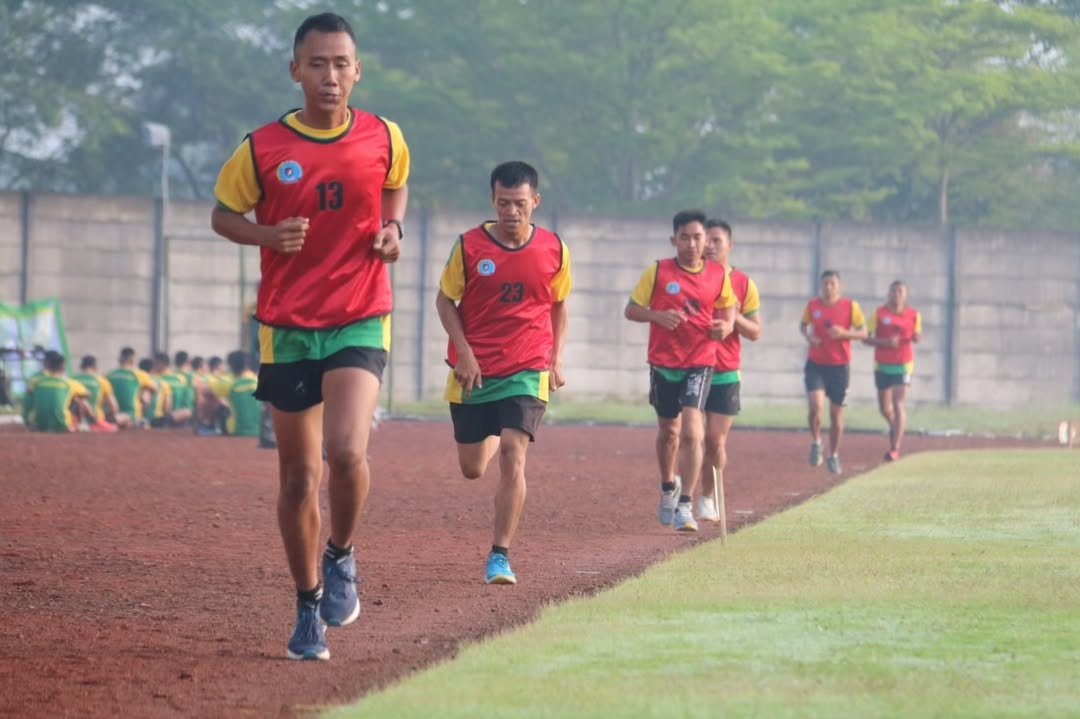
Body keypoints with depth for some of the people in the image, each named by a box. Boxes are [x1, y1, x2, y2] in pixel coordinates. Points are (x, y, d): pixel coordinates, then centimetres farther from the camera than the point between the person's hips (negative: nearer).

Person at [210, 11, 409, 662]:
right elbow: (224, 215, 7)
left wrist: (392, 229, -1)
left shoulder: (385, 139, -2)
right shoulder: (262, 148, -6)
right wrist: (268, 235, -13)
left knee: (346, 451, -23)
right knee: (299, 475, 6)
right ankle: (309, 608, 23)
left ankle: (342, 558, 6)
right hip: (288, 326, 1)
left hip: (361, 321, -1)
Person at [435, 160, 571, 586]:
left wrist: (556, 359, 5)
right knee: (472, 469, 10)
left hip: (527, 371, -1)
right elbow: (445, 299, 3)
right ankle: (494, 438, 49)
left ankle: (500, 556, -12)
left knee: (513, 456, -18)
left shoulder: (553, 250, -1)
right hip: (473, 371, 1)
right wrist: (464, 352, -9)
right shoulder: (470, 246, -6)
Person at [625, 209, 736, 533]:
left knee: (692, 431, -17)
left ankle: (685, 505, -16)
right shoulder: (657, 272, -4)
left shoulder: (718, 275, 0)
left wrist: (726, 325, -7)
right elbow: (631, 309, 0)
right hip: (664, 363, 1)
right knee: (668, 430, 16)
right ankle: (668, 486, 44)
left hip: (700, 363, -1)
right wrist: (657, 316, -20)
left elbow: (727, 308, 16)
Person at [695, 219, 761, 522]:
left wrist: (735, 317, -14)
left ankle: (708, 499, 13)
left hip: (725, 374, 0)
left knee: (715, 440, -1)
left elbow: (755, 332, 4)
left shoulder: (743, 284, 3)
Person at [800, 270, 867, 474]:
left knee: (836, 413, 6)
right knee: (816, 407, -19)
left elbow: (863, 333, -1)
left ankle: (834, 456, 23)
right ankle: (815, 442, 8)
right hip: (815, 364, 0)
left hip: (840, 366, 0)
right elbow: (803, 325, 16)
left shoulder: (850, 306, -5)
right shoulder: (812, 305, 0)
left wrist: (844, 333, -19)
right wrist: (808, 336, -6)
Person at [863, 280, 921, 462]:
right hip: (882, 365, 1)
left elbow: (918, 335, 14)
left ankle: (895, 448, -15)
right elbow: (866, 338, -5)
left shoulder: (914, 315, 0)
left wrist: (917, 336, -11)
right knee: (884, 408, 10)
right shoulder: (879, 313, -4)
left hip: (903, 366, -1)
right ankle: (895, 426, 45)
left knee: (898, 404, -15)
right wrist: (884, 342, -22)